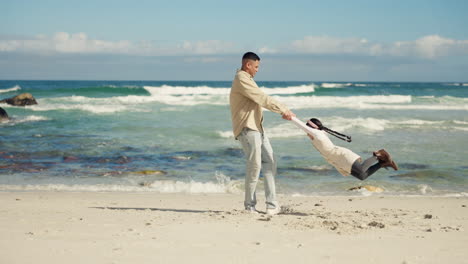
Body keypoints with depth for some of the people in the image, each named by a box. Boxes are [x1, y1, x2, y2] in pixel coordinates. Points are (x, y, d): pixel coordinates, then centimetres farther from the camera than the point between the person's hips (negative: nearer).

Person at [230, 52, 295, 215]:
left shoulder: (247, 79, 22)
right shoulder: (241, 79, -11)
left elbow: (262, 100, 20)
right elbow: (263, 99, -16)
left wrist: (283, 111, 12)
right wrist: (283, 110, -12)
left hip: (257, 127, 10)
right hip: (247, 128, -10)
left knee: (269, 162, 4)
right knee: (254, 166, -11)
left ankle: (272, 204, 4)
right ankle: (250, 206, -2)